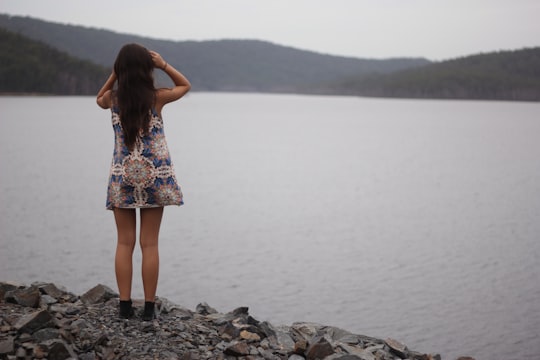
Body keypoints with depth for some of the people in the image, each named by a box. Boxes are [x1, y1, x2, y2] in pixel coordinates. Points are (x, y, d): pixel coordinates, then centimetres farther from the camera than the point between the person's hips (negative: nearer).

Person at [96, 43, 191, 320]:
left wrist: (114, 74, 11)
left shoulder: (113, 99, -3)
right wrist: (163, 65, 2)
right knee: (149, 244, 3)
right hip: (154, 176, -1)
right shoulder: (157, 98, -7)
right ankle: (149, 307, 6)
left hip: (123, 176, 1)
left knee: (124, 243, 6)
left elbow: (100, 98, 23)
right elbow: (185, 85, 13)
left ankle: (125, 305, 5)